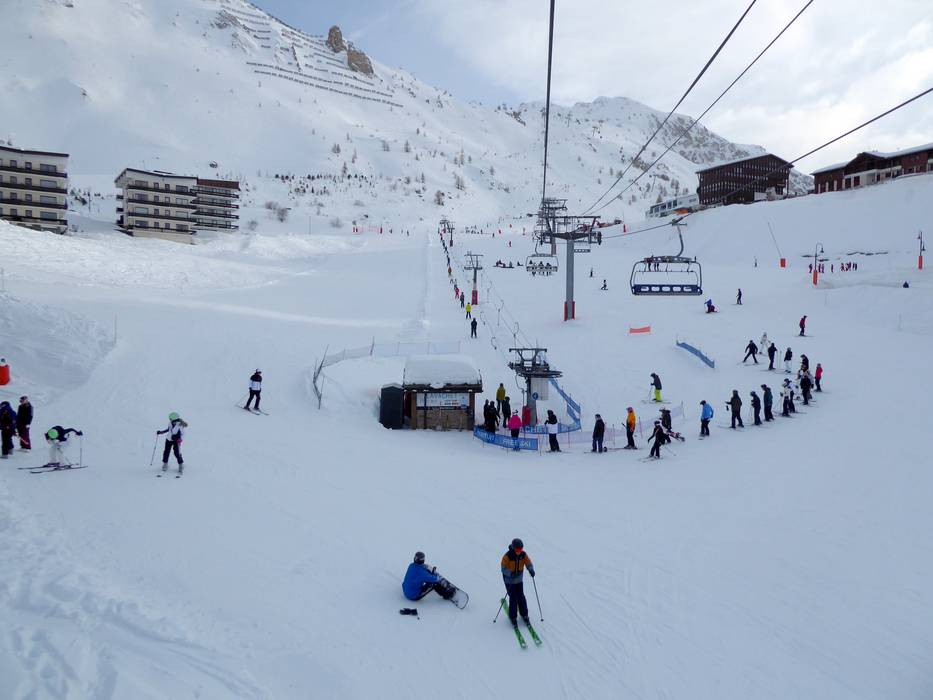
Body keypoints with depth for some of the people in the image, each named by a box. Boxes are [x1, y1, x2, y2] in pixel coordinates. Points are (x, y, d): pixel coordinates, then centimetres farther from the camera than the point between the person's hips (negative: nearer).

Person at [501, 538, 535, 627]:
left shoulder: (523, 554, -10)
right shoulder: (507, 556, -23)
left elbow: (529, 563, -9)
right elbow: (504, 568, -21)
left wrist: (531, 570, -31)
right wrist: (511, 573, -38)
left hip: (519, 580, 4)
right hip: (509, 580, -4)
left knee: (521, 597, 5)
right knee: (513, 598, -4)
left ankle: (524, 614, 25)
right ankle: (513, 617, 13)